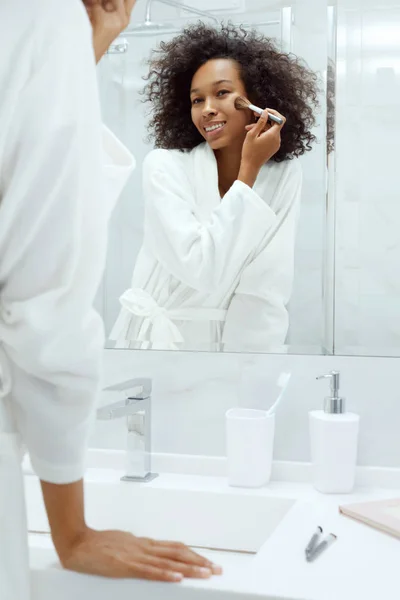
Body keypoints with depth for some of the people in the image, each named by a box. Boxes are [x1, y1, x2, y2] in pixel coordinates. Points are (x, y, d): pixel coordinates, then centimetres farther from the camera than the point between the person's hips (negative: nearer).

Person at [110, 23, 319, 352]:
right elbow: (202, 270, -20)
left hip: (236, 341, 0)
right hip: (158, 344, 0)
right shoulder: (164, 167, -9)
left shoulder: (285, 176, -2)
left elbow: (269, 288, -6)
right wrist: (248, 170, -16)